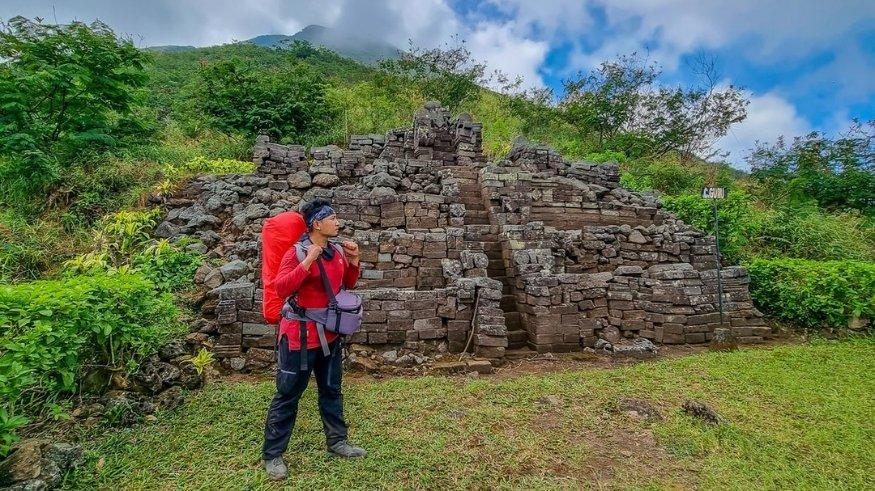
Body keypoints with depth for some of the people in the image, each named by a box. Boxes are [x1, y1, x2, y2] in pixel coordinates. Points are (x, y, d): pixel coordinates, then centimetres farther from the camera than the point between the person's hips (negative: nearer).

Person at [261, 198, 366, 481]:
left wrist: (353, 261, -2)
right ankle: (272, 454, 24)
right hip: (300, 335, -7)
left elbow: (348, 285, 15)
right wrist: (307, 262, -32)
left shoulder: (337, 252, 4)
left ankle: (336, 442, 35)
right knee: (287, 396, 6)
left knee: (331, 390, 18)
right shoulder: (296, 253, -16)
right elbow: (281, 289, -25)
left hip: (330, 334, 7)